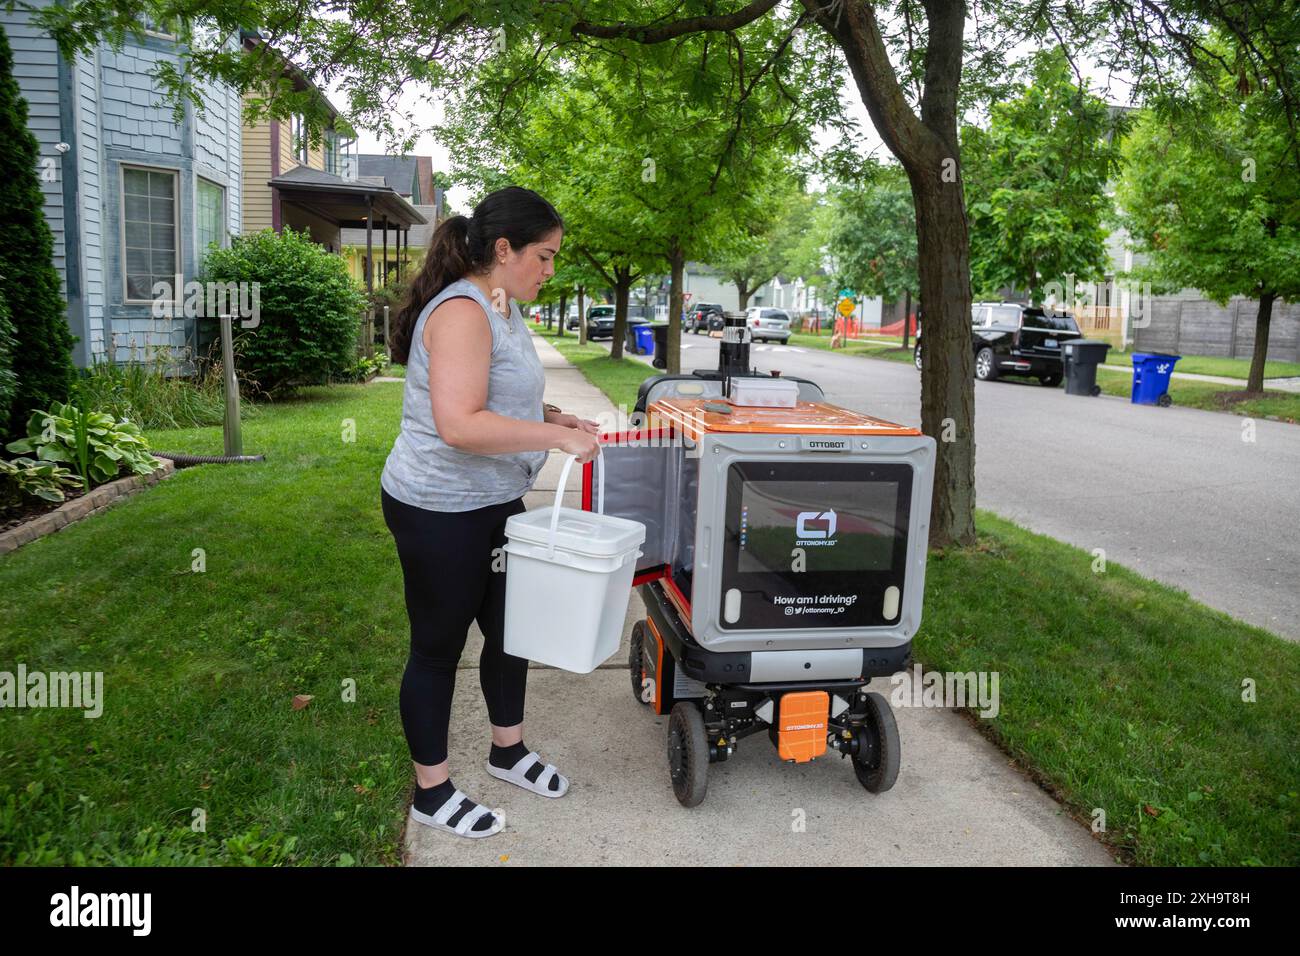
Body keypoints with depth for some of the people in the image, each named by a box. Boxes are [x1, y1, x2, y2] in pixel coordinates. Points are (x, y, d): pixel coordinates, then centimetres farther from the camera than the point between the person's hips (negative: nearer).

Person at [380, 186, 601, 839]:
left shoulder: (502, 309, 10)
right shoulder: (462, 312, -22)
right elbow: (460, 425, -32)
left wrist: (550, 417, 7)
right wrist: (556, 437, -27)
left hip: (493, 503, 10)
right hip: (440, 511, -10)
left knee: (510, 627, 20)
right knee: (438, 645, 6)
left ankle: (508, 749, 42)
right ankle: (432, 792, 24)